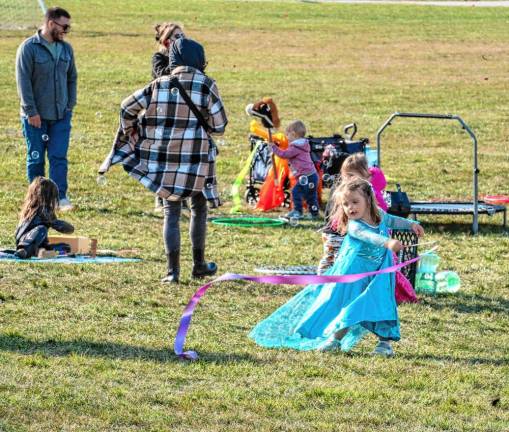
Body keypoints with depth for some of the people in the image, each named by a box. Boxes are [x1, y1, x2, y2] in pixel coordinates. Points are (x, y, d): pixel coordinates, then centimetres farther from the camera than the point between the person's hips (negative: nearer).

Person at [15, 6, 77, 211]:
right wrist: (31, 111, -15)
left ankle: (60, 197, -1)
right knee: (36, 159, 5)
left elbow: (72, 78, 16)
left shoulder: (66, 48, 7)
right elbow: (23, 81, -12)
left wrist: (70, 105, 6)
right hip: (36, 117, -4)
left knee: (59, 157, -2)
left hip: (61, 115, 4)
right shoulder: (29, 48, -10)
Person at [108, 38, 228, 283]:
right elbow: (219, 126, -4)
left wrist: (129, 133, 18)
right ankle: (198, 264, 24)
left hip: (165, 159, 2)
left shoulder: (160, 84, 2)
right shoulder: (206, 86, -6)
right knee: (199, 208, 19)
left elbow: (128, 107, 2)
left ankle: (173, 270, 2)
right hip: (197, 157, -2)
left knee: (171, 212, 8)